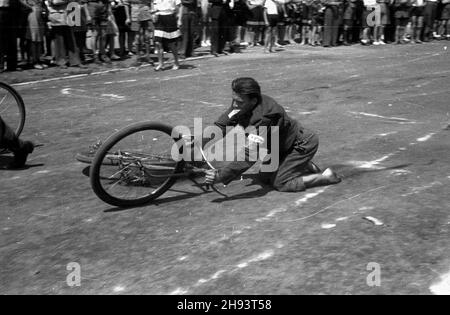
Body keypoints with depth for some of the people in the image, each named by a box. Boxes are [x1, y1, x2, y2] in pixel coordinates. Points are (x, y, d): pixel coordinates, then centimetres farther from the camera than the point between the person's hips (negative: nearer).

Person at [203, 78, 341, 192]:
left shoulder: (264, 117, -40)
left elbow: (249, 155, -45)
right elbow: (221, 125, -10)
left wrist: (220, 176, -49)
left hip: (302, 144, -9)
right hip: (283, 146, 9)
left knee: (280, 183, -10)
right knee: (265, 174, 13)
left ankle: (326, 176, 2)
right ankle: (307, 166, 24)